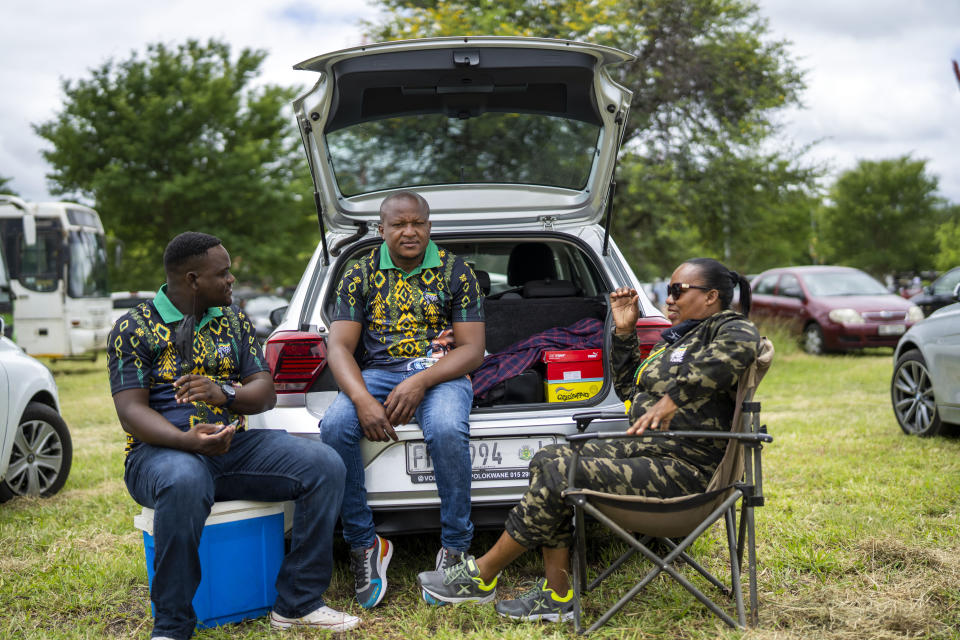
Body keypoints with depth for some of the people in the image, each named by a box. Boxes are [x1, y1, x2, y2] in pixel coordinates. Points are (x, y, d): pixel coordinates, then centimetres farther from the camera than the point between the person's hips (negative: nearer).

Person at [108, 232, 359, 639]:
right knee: (184, 483, -41)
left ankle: (297, 604, -11)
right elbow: (131, 412, -9)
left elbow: (265, 393, 9)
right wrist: (190, 441, -28)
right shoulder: (133, 328, 0)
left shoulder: (234, 321, 14)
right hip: (163, 450, -5)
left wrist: (224, 394, -15)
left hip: (236, 445, 5)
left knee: (325, 465, -18)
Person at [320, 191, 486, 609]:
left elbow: (472, 348, -2)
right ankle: (363, 544, -14)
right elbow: (339, 346, -1)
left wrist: (419, 383, -19)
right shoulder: (360, 274, 8)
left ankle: (455, 546, -17)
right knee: (335, 427, -30)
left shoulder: (456, 272, 4)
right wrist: (363, 400, -21)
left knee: (447, 430, -36)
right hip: (375, 374, 2)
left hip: (440, 372, -2)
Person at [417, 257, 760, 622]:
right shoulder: (681, 338, 23)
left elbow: (742, 343, -33)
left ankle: (482, 575, -5)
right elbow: (629, 389, 30)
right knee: (548, 460, -4)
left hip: (684, 469, -10)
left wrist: (673, 397, -32)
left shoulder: (725, 327, -5)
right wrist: (624, 332, 18)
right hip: (646, 451, 10)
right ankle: (557, 596, -6)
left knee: (560, 474, -20)